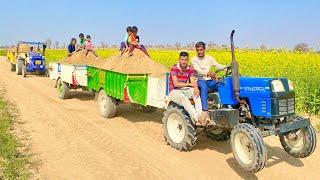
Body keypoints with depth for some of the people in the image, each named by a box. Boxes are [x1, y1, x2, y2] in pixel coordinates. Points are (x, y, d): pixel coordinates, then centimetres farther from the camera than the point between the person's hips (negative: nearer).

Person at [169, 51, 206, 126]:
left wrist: (196, 88, -31)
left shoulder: (190, 69, 0)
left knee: (196, 93, -25)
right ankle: (196, 119, -38)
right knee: (184, 99, -35)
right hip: (174, 91, -5)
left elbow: (193, 82, -8)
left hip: (184, 90, 5)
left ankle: (200, 116, -33)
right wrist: (189, 84, -20)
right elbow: (176, 84, -21)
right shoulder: (174, 68, -14)